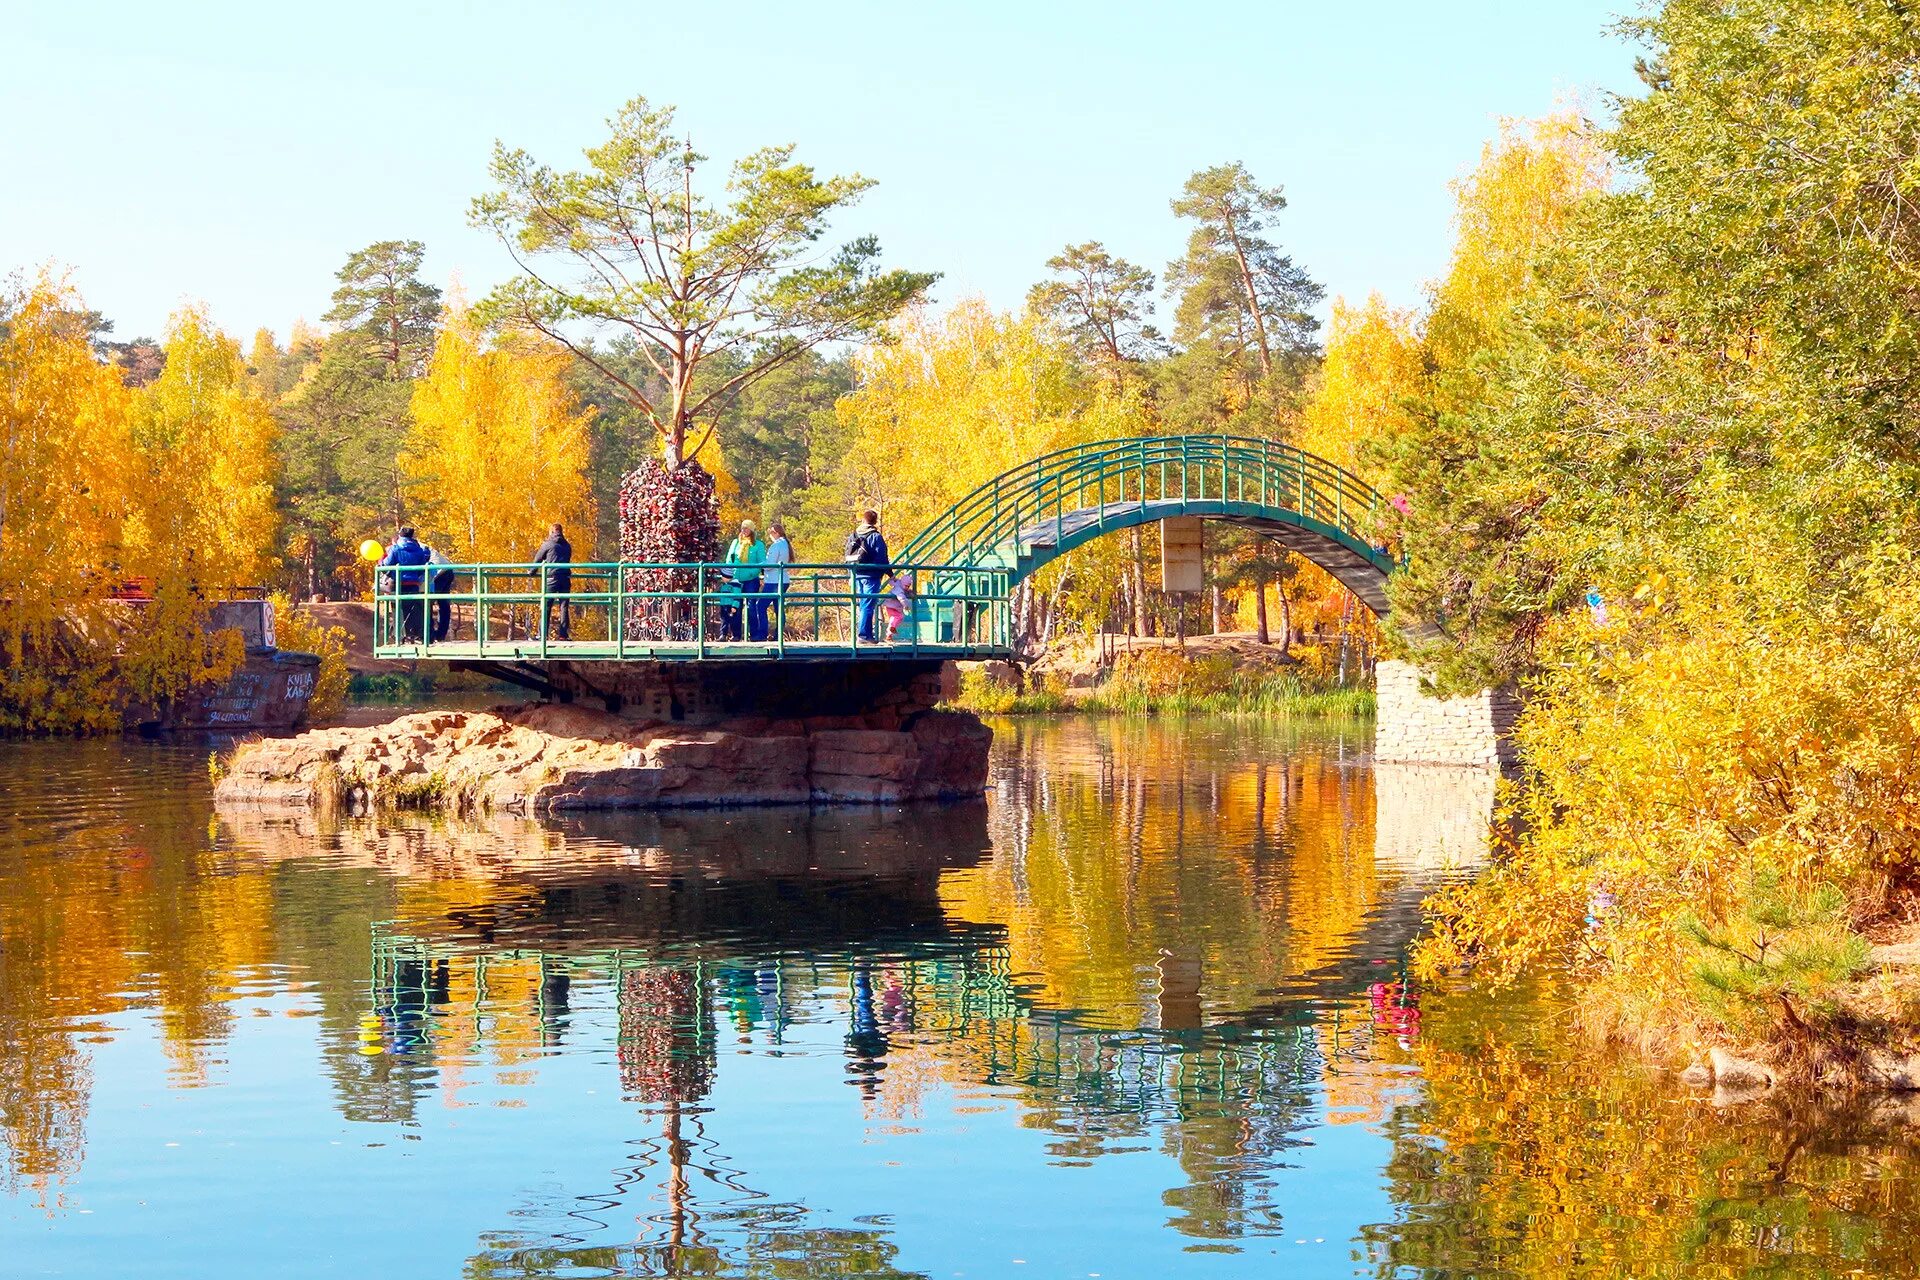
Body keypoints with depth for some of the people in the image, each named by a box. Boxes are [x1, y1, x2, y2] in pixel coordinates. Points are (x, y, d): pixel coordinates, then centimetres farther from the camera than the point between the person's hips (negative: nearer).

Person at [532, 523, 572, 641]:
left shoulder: (547, 544, 2)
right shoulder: (567, 546, 16)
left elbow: (537, 559, 11)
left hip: (552, 578, -4)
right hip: (566, 579, 4)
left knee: (546, 606, 0)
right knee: (564, 606, 6)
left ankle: (542, 634, -5)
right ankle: (563, 633, 0)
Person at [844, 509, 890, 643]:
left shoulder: (852, 536, 10)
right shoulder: (875, 537, -10)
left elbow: (848, 557, 15)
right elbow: (881, 558, -11)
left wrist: (852, 573, 24)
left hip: (856, 575, 7)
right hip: (871, 576, -7)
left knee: (864, 605, 14)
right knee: (868, 606, -7)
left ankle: (868, 634, 17)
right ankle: (864, 634, -13)